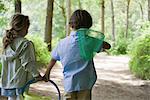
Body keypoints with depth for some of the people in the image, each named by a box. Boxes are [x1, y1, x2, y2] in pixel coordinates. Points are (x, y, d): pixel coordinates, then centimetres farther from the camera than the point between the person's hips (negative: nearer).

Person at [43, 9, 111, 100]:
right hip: (85, 84, -2)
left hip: (69, 85, 2)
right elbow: (108, 46, 3)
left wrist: (47, 74, 26)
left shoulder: (62, 43, 0)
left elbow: (53, 60, 13)